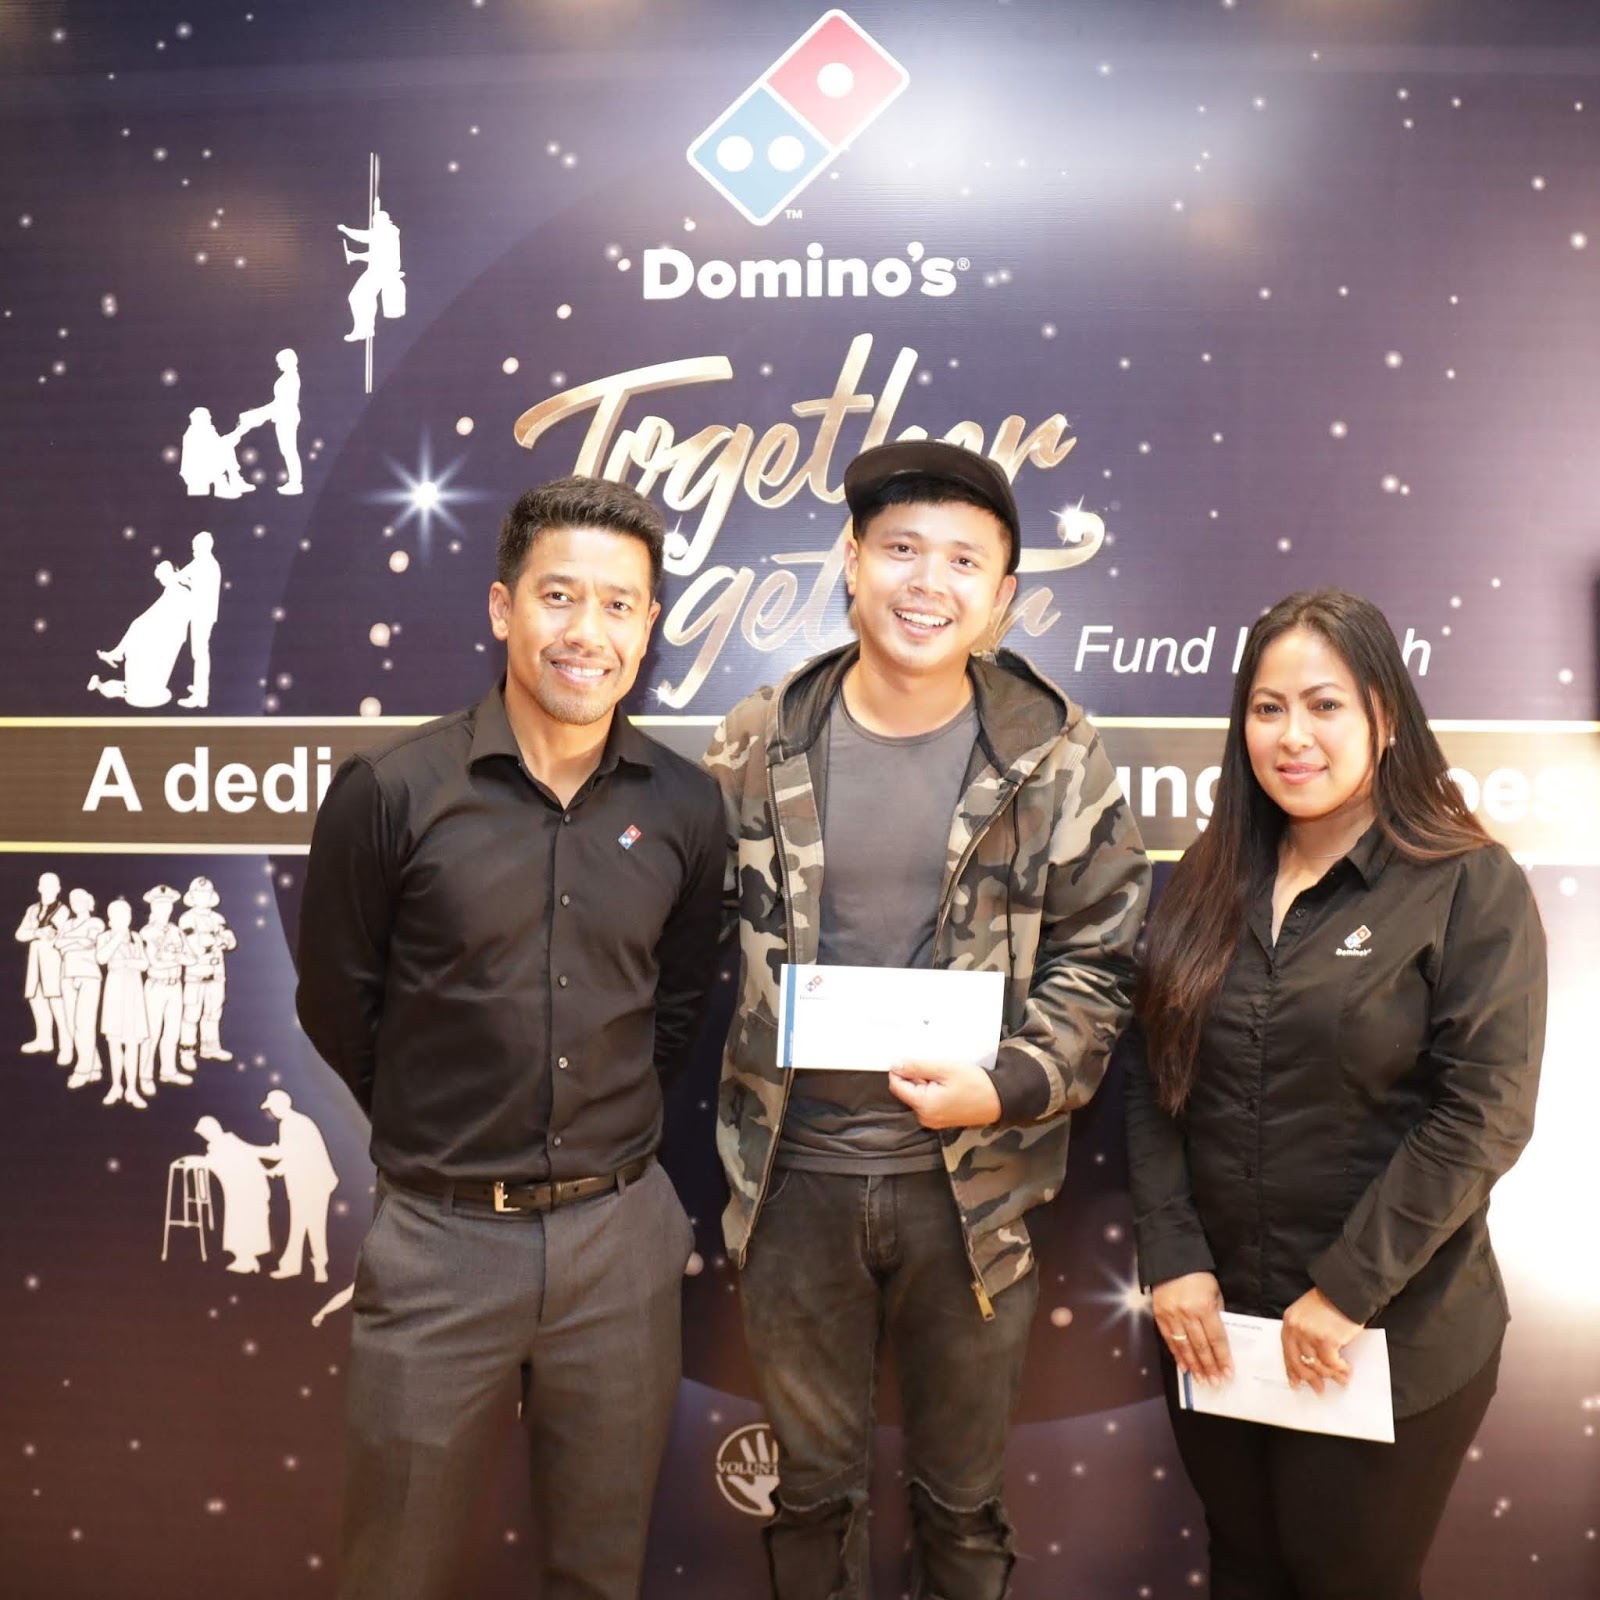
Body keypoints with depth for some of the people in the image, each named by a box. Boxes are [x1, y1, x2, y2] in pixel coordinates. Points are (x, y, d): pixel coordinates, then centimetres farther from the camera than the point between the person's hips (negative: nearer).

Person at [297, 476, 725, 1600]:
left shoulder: (686, 809, -3)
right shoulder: (391, 792, -11)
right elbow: (336, 1003, 1)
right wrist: (437, 1129, 9)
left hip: (623, 1231, 2)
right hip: (441, 1236, -2)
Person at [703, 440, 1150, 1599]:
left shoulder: (1057, 759, -8)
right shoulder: (756, 747, -5)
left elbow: (1097, 964, -4)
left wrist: (1008, 1086, -19)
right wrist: (726, 1129, -1)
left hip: (974, 1184, -1)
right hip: (795, 1176, 1)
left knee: (963, 1499, 21)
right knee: (812, 1484, 22)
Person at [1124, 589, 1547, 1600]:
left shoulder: (1472, 887, -9)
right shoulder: (1210, 880, 3)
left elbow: (1484, 1115, -15)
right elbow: (1155, 1081, 2)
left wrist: (1347, 1291, -17)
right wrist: (1173, 1257, -7)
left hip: (1388, 1340, -4)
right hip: (1216, 1321, 4)